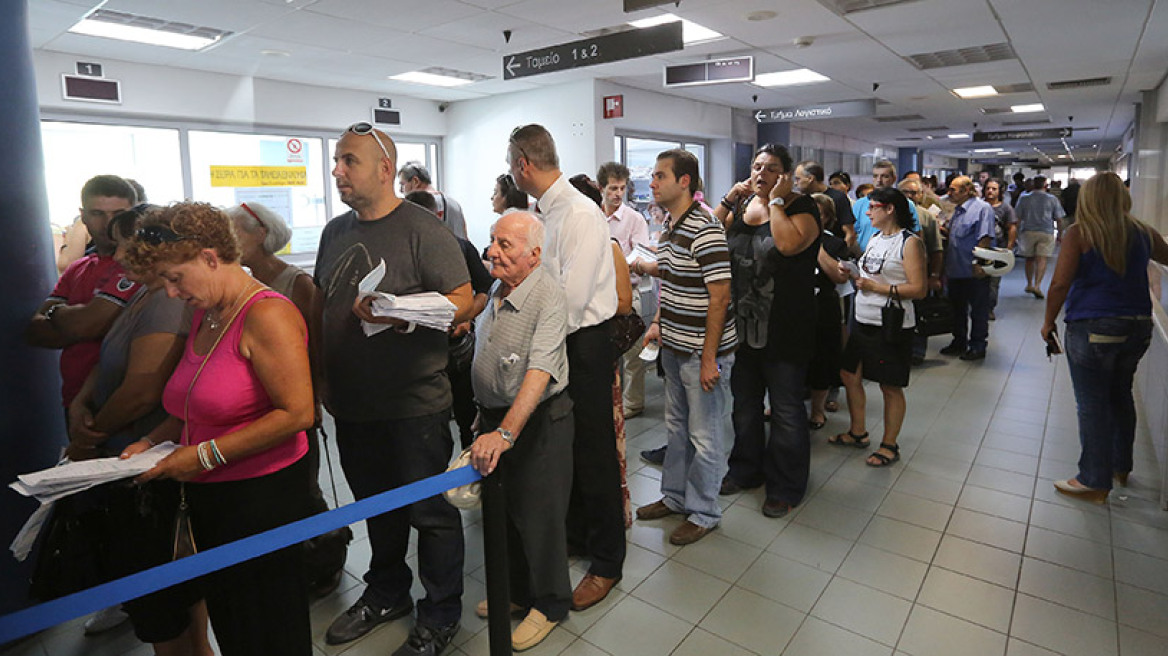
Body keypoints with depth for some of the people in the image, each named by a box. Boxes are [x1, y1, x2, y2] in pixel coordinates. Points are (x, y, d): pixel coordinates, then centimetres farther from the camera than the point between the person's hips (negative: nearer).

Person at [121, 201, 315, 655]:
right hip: (208, 497, 8)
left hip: (262, 495, -8)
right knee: (224, 615, 18)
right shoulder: (204, 314, 11)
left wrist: (206, 455, -18)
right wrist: (153, 442, 7)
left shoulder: (266, 315, -18)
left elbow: (297, 413, -24)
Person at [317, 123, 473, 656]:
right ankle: (386, 594, 43)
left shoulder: (422, 229, -12)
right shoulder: (335, 231, 11)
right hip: (351, 403, 7)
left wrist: (398, 313, -30)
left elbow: (463, 302, -16)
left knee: (431, 512, 7)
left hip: (413, 404, -7)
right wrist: (315, 373, 11)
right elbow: (320, 303, 18)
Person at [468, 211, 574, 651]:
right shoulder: (496, 289, 4)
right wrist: (485, 416, 19)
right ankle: (517, 589, 41)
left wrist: (505, 433, -39)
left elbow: (539, 372, -32)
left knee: (538, 514, 5)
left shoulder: (548, 297, -22)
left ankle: (549, 603, 28)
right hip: (495, 417, 8)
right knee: (504, 508, 19)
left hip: (537, 421, -8)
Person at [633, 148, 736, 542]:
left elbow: (720, 296, -21)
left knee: (704, 436, 6)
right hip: (674, 349, 9)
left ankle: (703, 512, 22)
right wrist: (658, 323, 11)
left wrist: (709, 358, -21)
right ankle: (675, 497, 37)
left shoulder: (704, 230, -19)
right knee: (677, 428, 20)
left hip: (702, 353, -9)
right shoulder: (669, 229, 10)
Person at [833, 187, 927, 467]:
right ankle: (858, 433, 30)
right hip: (863, 321, 8)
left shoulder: (909, 242, -11)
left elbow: (919, 289, -17)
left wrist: (878, 288, -20)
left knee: (890, 387, 3)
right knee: (850, 376, 13)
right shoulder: (875, 239, 13)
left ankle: (889, 445, 18)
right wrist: (853, 276, 3)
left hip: (891, 326, -8)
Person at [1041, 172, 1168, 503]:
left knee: (1093, 404, 2)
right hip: (1138, 326, 6)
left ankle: (1094, 482, 10)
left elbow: (1060, 284, -16)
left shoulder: (1078, 234, -10)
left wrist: (1048, 322, -5)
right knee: (1120, 395, 21)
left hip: (1093, 327, -6)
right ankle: (1120, 466, 36)